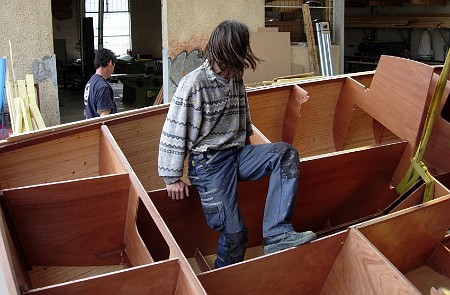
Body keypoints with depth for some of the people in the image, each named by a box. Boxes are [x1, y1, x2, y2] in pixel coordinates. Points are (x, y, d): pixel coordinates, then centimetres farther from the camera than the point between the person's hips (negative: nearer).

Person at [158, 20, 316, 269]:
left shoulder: (236, 79, 7)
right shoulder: (194, 83, -14)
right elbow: (173, 132, -11)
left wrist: (248, 153, 16)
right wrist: (172, 178, -9)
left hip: (237, 155, 7)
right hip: (208, 163, -6)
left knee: (286, 154, -18)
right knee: (234, 234, -10)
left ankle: (276, 235, -24)